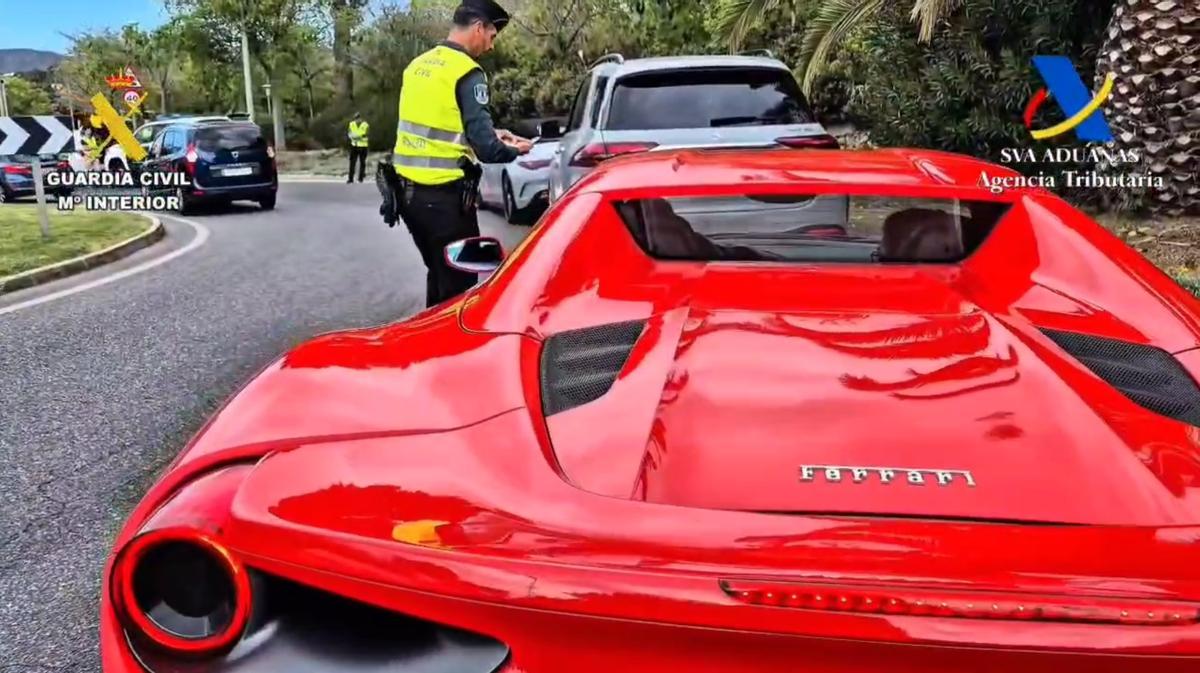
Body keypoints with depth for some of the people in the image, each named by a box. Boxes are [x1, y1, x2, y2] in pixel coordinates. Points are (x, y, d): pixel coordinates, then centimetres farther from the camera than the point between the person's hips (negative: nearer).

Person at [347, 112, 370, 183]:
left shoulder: (366, 125, -5)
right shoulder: (351, 124, 6)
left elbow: (368, 135, -12)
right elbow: (348, 133, 8)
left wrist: (361, 137, -27)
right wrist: (351, 136, -14)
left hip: (363, 146, -2)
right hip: (354, 145, 2)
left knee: (362, 163, 3)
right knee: (352, 162, -2)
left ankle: (360, 178, 13)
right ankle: (350, 178, 0)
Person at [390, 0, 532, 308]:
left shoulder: (418, 65, 12)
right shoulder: (467, 73, -12)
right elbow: (485, 148, -15)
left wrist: (490, 134, 21)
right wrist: (514, 151, 4)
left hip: (407, 189, 8)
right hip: (444, 195, -8)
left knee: (438, 273, 21)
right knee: (457, 282, 3)